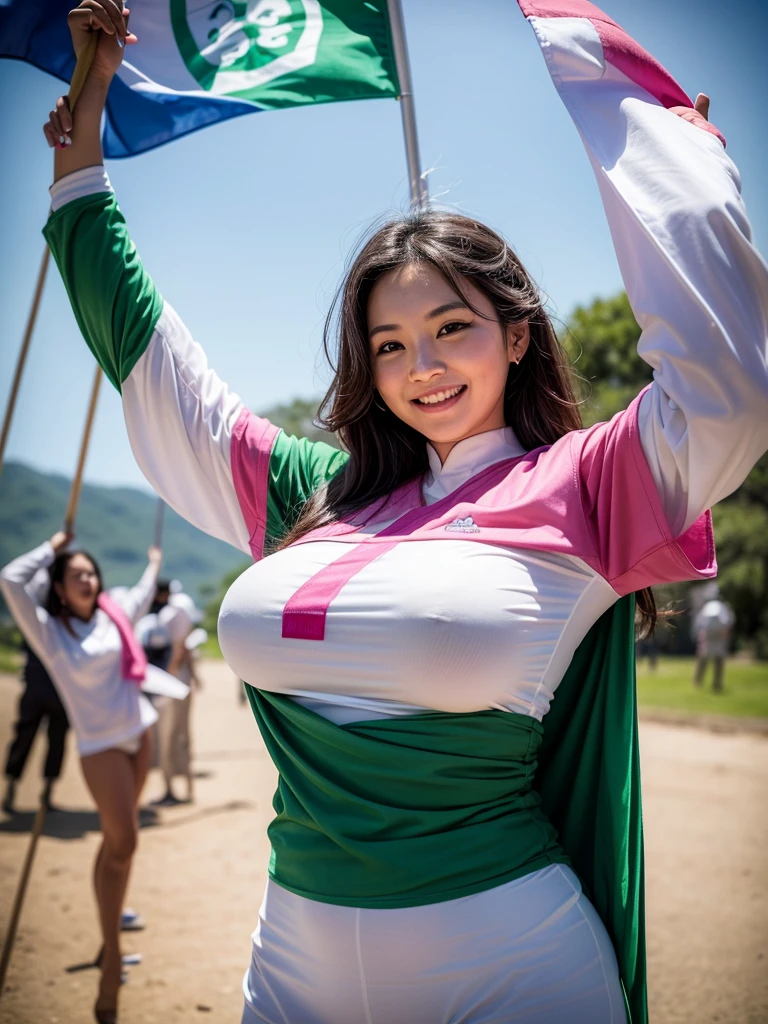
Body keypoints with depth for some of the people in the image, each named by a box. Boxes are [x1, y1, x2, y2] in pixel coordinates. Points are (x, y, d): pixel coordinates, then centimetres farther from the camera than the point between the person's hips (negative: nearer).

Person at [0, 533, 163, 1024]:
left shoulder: (112, 616, 5)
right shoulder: (48, 630, -7)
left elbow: (141, 599, 28)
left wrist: (154, 564, 43)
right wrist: (53, 547, -9)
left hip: (139, 733, 6)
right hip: (101, 744, -6)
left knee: (118, 838, 16)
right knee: (122, 843, -10)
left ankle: (112, 916, 33)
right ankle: (112, 957, -2)